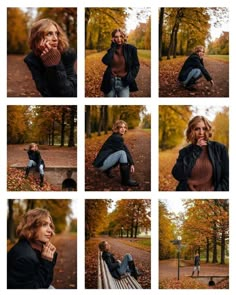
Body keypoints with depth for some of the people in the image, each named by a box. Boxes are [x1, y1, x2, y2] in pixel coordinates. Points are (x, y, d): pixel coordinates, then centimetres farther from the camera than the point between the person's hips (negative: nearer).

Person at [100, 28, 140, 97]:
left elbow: (136, 65, 6)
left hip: (123, 83, -2)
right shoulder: (111, 50, 6)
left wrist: (130, 78, -8)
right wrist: (113, 47, -9)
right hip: (110, 82, 2)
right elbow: (105, 61, -14)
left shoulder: (130, 49, 1)